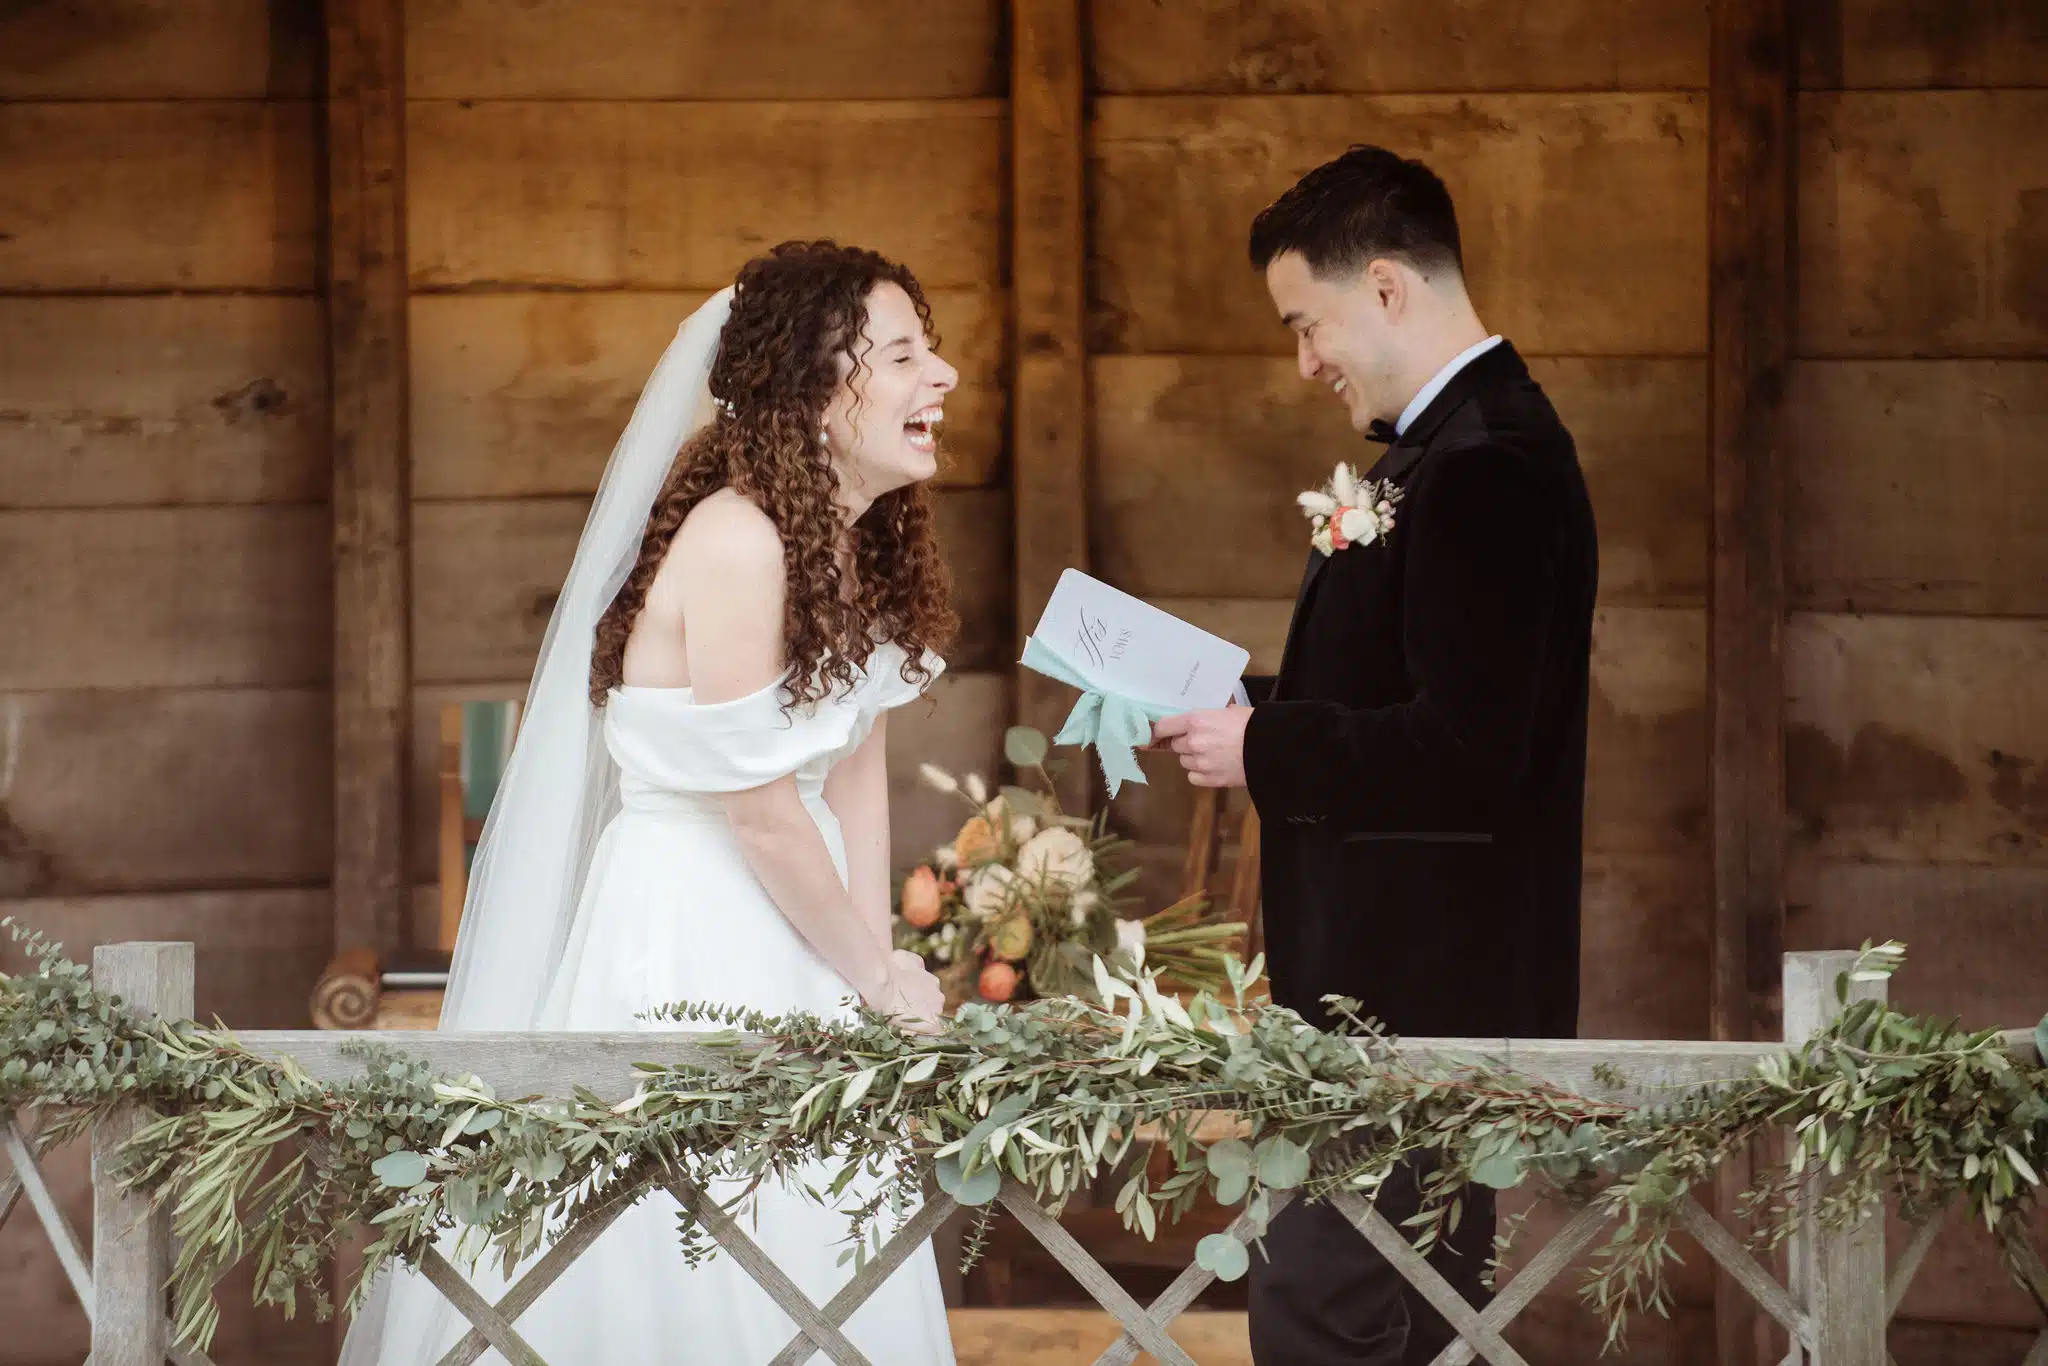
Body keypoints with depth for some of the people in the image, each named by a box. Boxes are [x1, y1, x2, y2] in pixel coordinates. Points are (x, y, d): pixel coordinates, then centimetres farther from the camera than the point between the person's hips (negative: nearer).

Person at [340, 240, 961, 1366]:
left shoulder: (859, 543, 7)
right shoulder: (738, 537, -21)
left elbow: (856, 769, 8)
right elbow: (759, 811, -18)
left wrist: (880, 964, 0)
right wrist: (878, 978, -6)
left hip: (795, 932, 9)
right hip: (685, 942, -9)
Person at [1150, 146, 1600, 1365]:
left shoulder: (1489, 466, -18)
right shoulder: (1455, 443, 16)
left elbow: (1469, 751, -25)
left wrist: (1264, 750, -15)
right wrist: (1255, 709, 5)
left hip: (1424, 989, -11)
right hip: (1400, 984, 11)